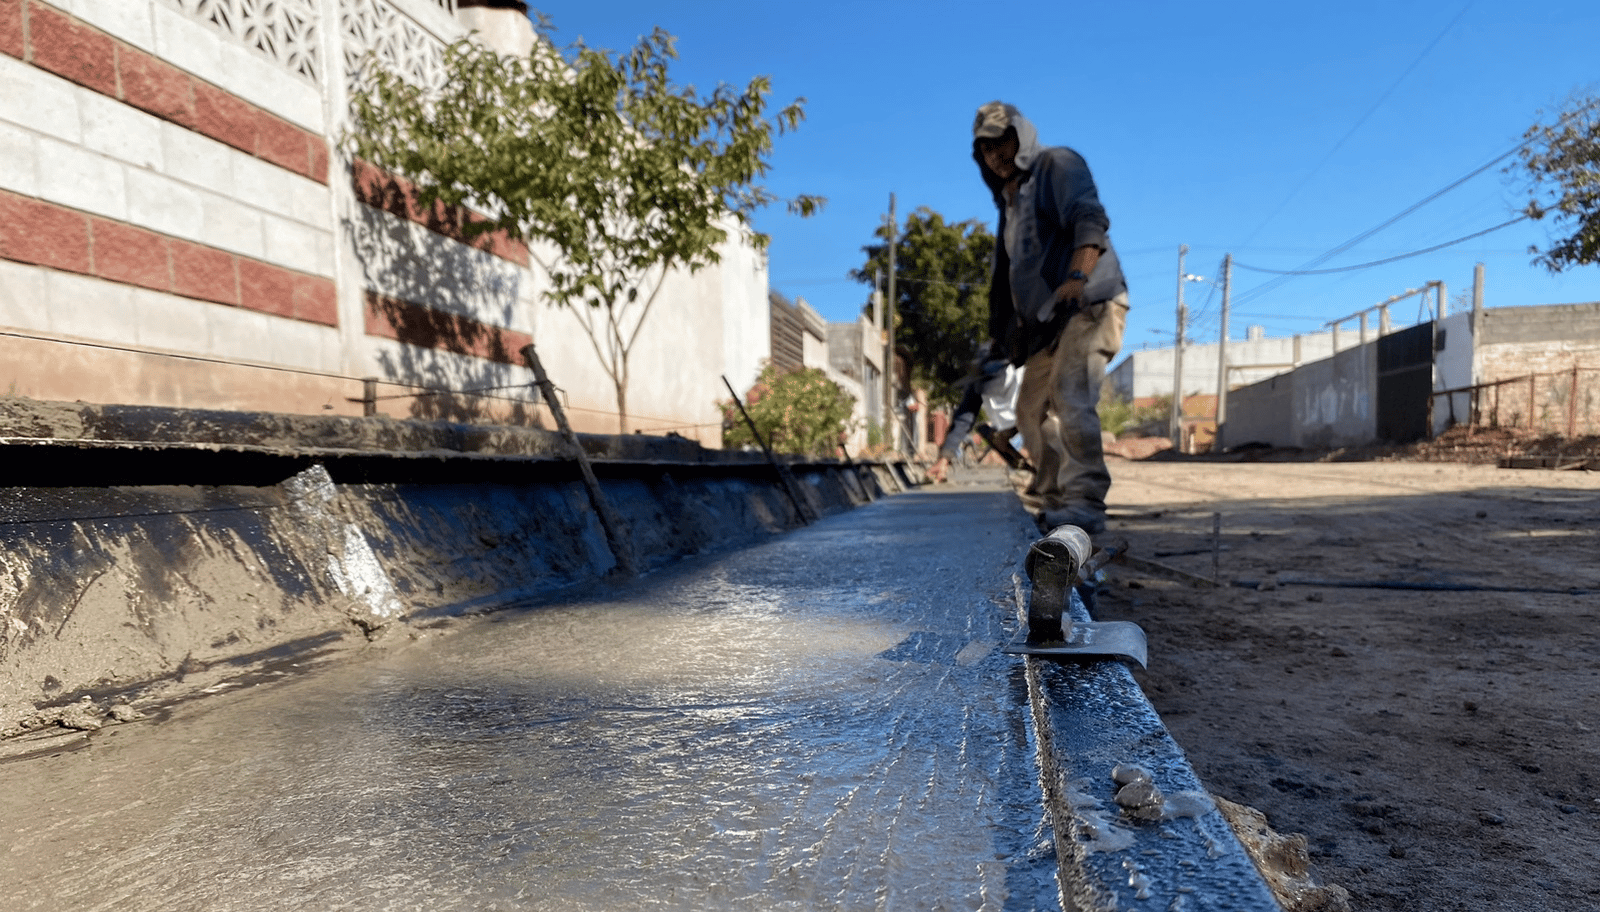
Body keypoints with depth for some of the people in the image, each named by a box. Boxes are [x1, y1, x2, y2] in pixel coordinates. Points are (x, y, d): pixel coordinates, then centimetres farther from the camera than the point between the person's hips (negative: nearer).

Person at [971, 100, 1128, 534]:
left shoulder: (1058, 164, 0)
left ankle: (1085, 502, -27)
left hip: (1090, 304, -9)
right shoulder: (1009, 199, 25)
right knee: (1032, 409, 12)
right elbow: (1010, 267, 27)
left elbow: (1090, 219, -18)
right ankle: (1048, 498, 23)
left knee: (1071, 399, -26)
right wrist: (1009, 332, 20)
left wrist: (1077, 276, -35)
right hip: (1047, 319, 9)